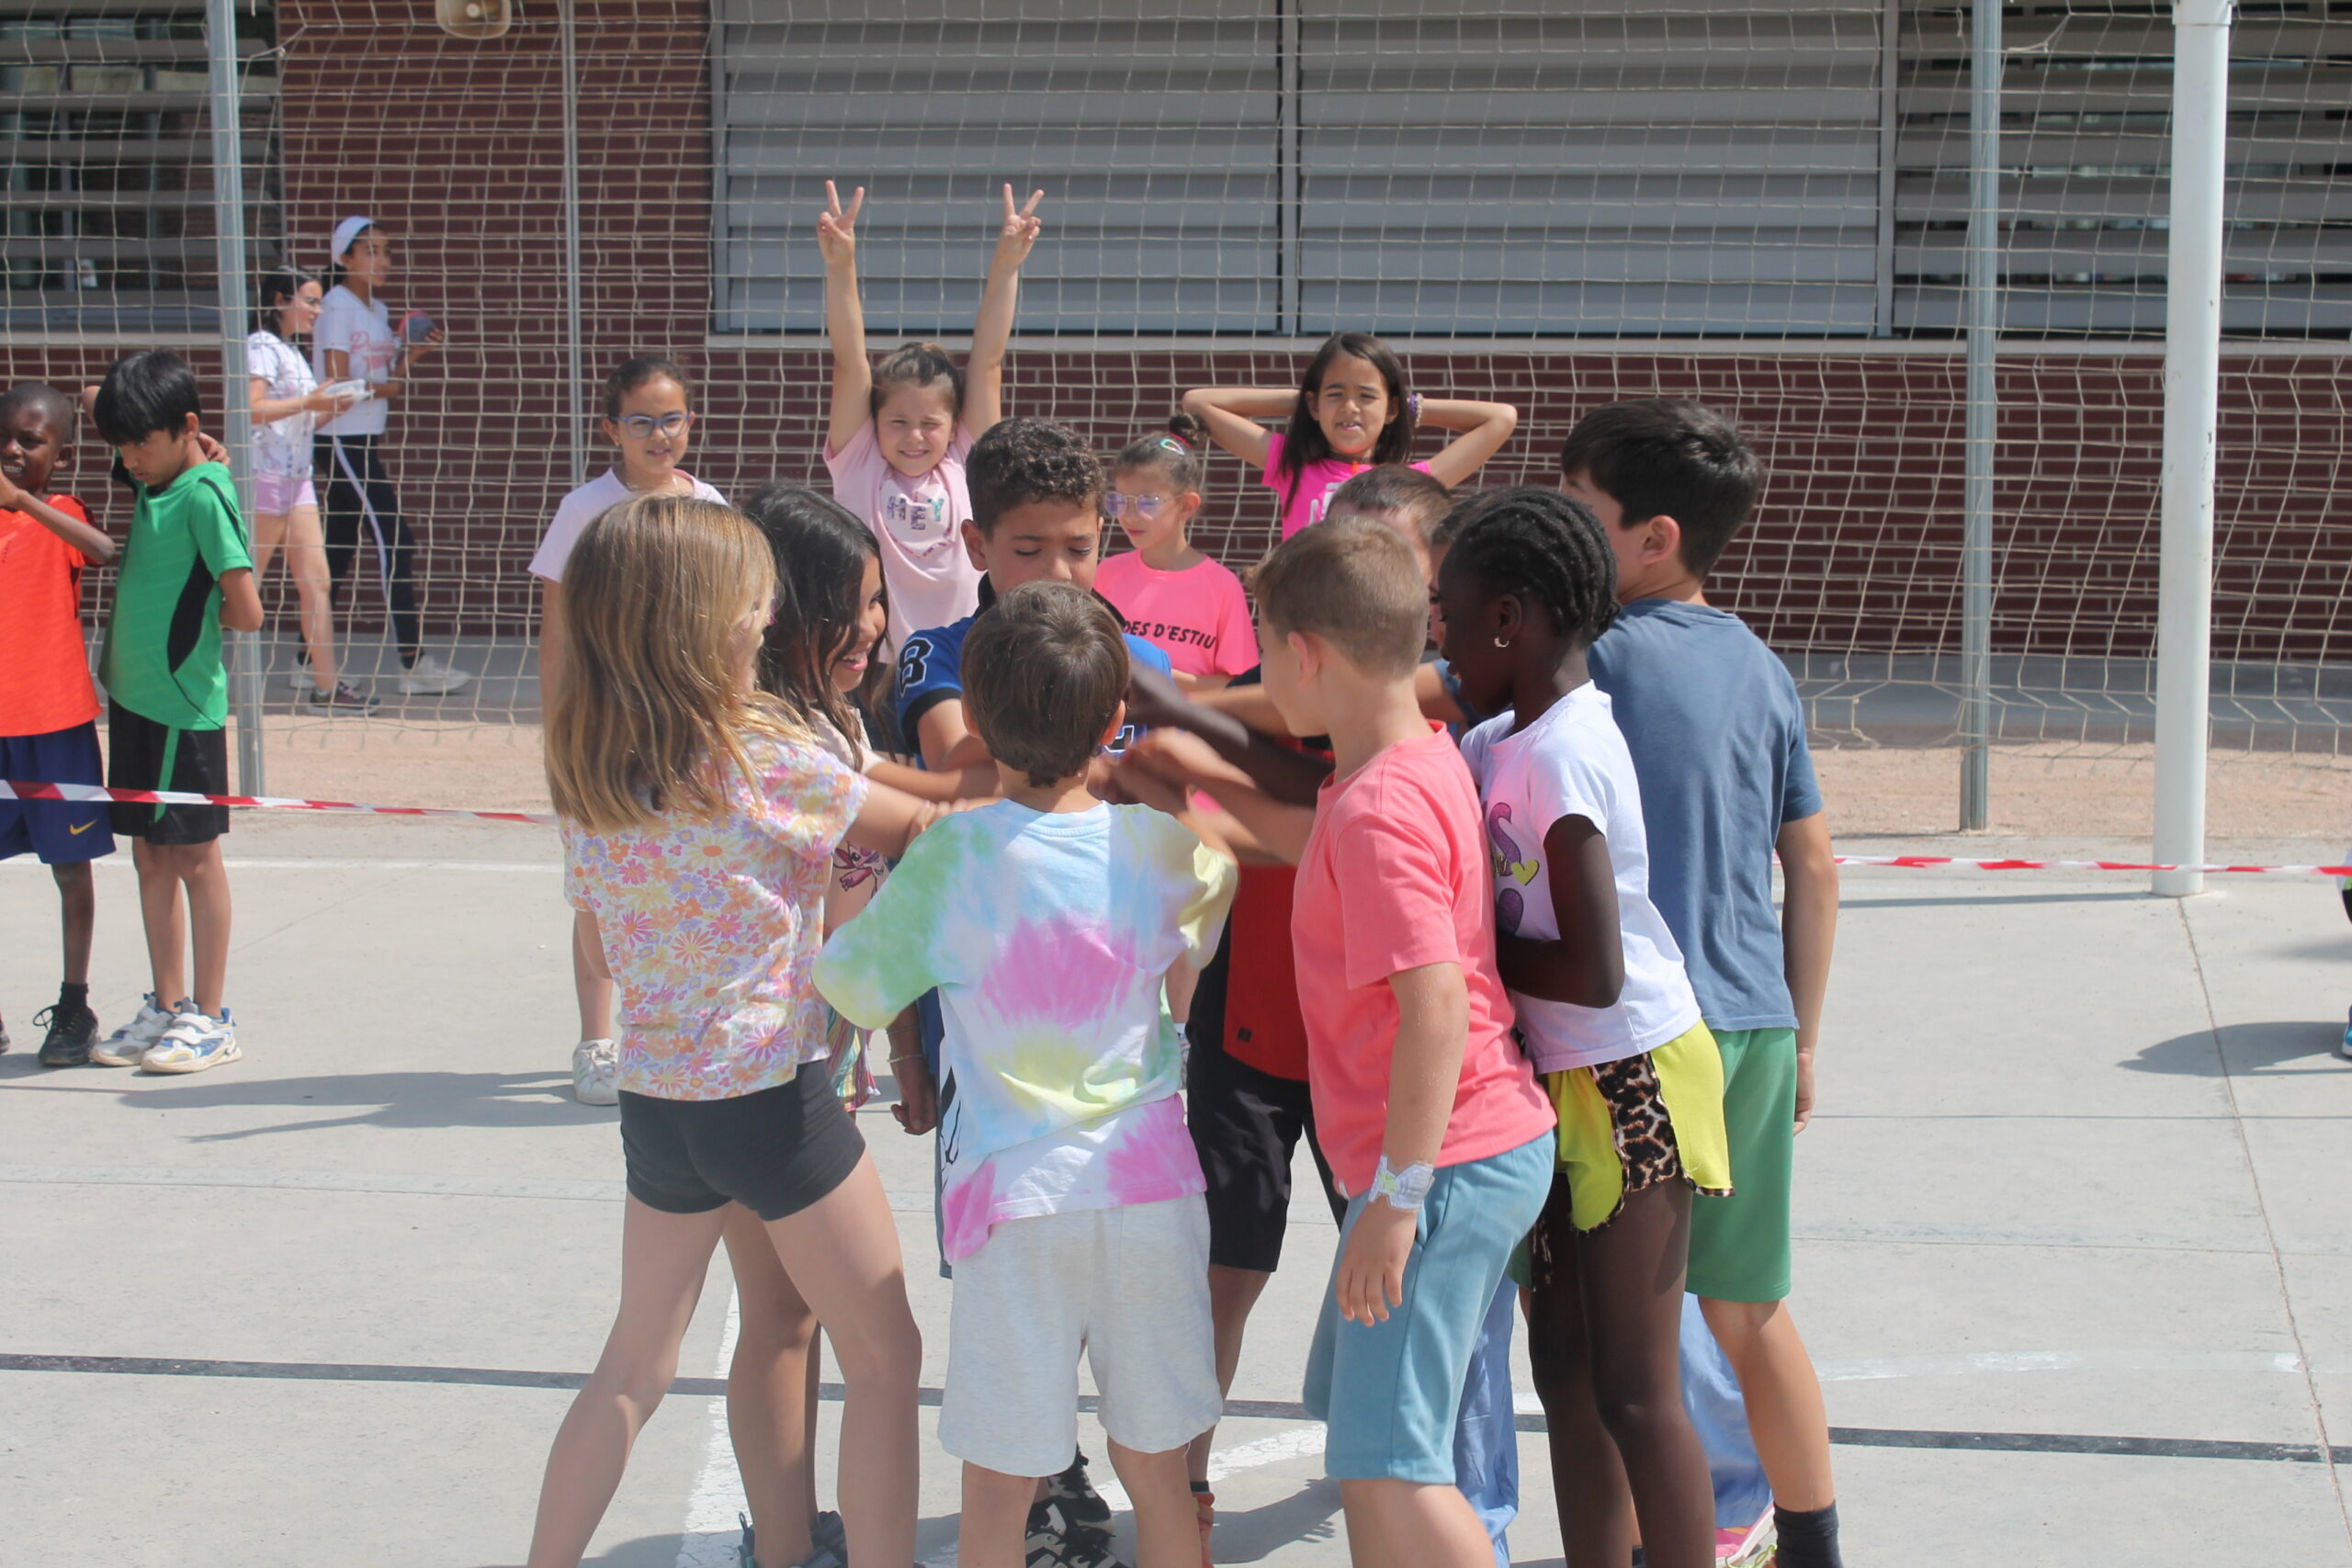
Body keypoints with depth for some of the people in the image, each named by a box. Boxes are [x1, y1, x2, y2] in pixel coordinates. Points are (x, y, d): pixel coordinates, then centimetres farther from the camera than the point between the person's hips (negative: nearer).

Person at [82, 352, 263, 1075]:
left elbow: (246, 613, -18)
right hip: (132, 692, 8)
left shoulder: (205, 493, -15)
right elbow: (95, 407, 27)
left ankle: (211, 1018, 10)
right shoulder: (151, 478, 8)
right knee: (150, 853, 12)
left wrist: (191, 617, 0)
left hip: (183, 702, -8)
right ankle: (167, 1007, 21)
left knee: (193, 854, 1)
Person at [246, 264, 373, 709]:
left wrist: (328, 409, 7)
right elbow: (250, 409, -21)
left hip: (298, 477, 9)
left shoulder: (291, 352, 18)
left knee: (316, 581, 2)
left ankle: (325, 684, 1)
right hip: (265, 476, -9)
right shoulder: (261, 347, -9)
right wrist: (308, 403, -21)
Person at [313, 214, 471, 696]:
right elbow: (339, 385, -15)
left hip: (366, 440, 9)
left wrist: (411, 352, -2)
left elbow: (389, 381, 13)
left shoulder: (377, 310, 16)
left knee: (339, 549, 10)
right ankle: (413, 665, -12)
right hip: (343, 440, -9)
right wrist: (385, 388, -8)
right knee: (395, 541, -12)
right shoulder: (337, 306, -9)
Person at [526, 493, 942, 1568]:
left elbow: (603, 951, 10)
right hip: (770, 1096, -6)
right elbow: (916, 828, -4)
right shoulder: (767, 762, -17)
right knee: (884, 1358, 9)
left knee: (634, 1365, 19)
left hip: (651, 1096, 6)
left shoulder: (581, 772, 1)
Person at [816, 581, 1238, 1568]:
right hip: (1151, 1186, 3)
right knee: (1157, 1476, 14)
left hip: (1014, 1195, -2)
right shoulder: (1159, 845, -3)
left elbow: (858, 988, 0)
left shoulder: (955, 855, -12)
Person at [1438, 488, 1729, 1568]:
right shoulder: (1507, 741, 6)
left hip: (1630, 1087, -10)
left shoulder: (1558, 755, -22)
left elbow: (1595, 972, -25)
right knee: (1566, 1373, 15)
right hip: (1563, 1085, 10)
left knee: (1635, 1395, -3)